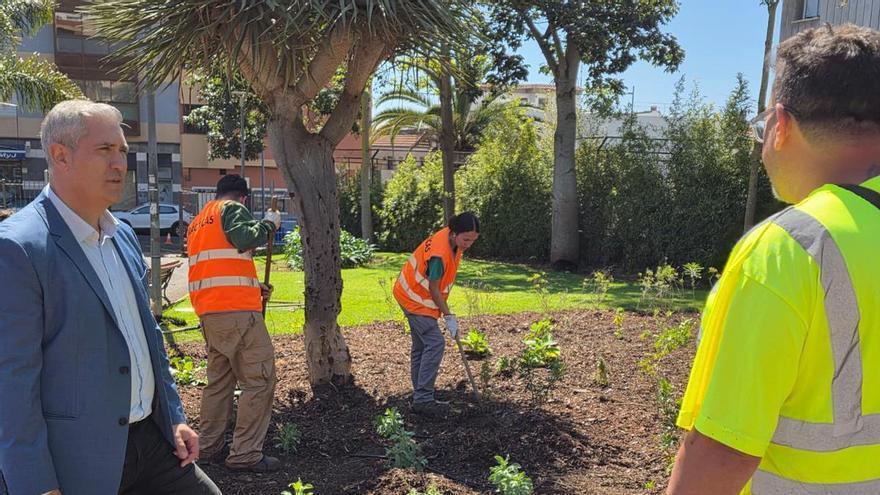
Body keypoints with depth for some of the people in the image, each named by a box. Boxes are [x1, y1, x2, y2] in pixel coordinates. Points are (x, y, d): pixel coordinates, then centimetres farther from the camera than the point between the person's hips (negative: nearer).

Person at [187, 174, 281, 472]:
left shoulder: (198, 220, 25)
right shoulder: (232, 209, -1)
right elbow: (245, 239, -21)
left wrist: (252, 286, 33)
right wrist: (269, 223, -4)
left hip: (208, 312, 9)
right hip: (237, 310, -9)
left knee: (219, 378, 19)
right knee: (259, 380, -4)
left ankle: (209, 446, 25)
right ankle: (245, 454, -4)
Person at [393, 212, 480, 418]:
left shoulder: (452, 239, -4)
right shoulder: (439, 254, -32)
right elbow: (434, 290, -23)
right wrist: (448, 316, -14)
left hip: (413, 295, 10)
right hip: (416, 299, -10)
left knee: (421, 346, 12)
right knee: (435, 343, -16)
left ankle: (420, 399, 19)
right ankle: (423, 399, -13)